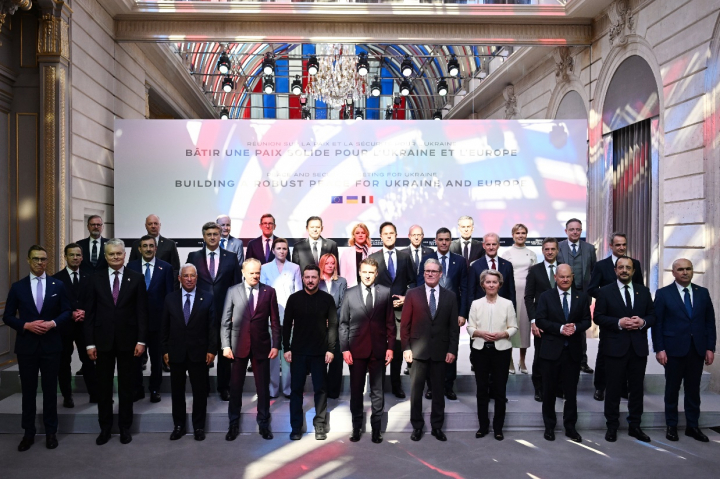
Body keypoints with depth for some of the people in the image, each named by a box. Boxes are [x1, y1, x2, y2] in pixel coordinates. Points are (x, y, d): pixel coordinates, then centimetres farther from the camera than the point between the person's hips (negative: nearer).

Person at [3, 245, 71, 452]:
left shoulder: (58, 285, 3)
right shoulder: (18, 287, 2)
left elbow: (66, 311, 4)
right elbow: (8, 316, 2)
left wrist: (53, 323, -14)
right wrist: (26, 325, -14)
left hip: (51, 345, 0)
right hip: (26, 346, 0)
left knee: (50, 390, 7)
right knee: (28, 391, 9)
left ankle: (51, 432, 18)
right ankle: (28, 433, 21)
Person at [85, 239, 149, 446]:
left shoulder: (136, 278, -1)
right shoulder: (96, 279, 3)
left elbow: (142, 311, -3)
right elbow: (90, 313, 2)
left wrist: (141, 340, -8)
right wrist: (90, 343, -3)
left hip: (127, 340, -1)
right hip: (103, 340, 1)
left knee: (126, 386, 9)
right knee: (103, 386, 10)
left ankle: (125, 427, 22)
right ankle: (105, 428, 24)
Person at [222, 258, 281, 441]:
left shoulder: (269, 291, 1)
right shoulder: (233, 291, 1)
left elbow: (275, 321, 2)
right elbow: (226, 321, 1)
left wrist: (276, 345, -3)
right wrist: (226, 345, -6)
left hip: (261, 345, 0)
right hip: (239, 345, 0)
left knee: (263, 386, 7)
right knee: (236, 386, 9)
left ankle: (264, 424, 21)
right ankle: (234, 424, 23)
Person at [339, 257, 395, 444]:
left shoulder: (385, 293, 3)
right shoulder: (350, 294, 2)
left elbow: (390, 322, 4)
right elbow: (343, 323, 2)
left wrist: (390, 347, -1)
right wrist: (344, 349, -4)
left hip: (378, 350, 0)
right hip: (356, 350, 0)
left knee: (377, 391, 8)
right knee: (356, 390, 8)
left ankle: (376, 428, 19)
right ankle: (357, 427, 21)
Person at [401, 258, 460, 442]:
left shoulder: (450, 296, 6)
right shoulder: (413, 294, 2)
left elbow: (454, 326, 5)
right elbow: (405, 324, 0)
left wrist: (452, 350, -2)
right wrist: (406, 348, -7)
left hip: (440, 351, 1)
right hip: (418, 350, -1)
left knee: (438, 391, 10)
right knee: (416, 390, 7)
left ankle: (437, 427, 23)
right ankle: (417, 426, 20)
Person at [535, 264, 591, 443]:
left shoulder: (582, 297, 7)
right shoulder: (546, 297, 1)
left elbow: (587, 320, 3)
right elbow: (540, 320, -7)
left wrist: (575, 327, -17)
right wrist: (560, 328, -18)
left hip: (573, 351, 1)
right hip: (551, 350, -1)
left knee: (571, 392, 8)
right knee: (549, 391, 8)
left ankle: (570, 427, 21)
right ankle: (549, 426, 21)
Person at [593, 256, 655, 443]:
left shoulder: (644, 291, 10)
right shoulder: (605, 292, 0)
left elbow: (652, 315, 8)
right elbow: (598, 317, -5)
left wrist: (643, 322, -12)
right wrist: (618, 323, -18)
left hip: (639, 347, 3)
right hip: (615, 347, -3)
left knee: (637, 388, 10)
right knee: (613, 388, 4)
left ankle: (634, 426, 23)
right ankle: (612, 426, 15)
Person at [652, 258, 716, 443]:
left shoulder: (703, 293, 7)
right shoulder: (663, 293, -2)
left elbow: (710, 322, 7)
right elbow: (657, 323, -5)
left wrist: (710, 348, 1)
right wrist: (659, 349, -10)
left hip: (697, 349, 3)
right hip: (674, 349, -3)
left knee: (693, 389, 10)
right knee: (672, 389, 7)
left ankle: (692, 426, 21)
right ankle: (671, 426, 18)